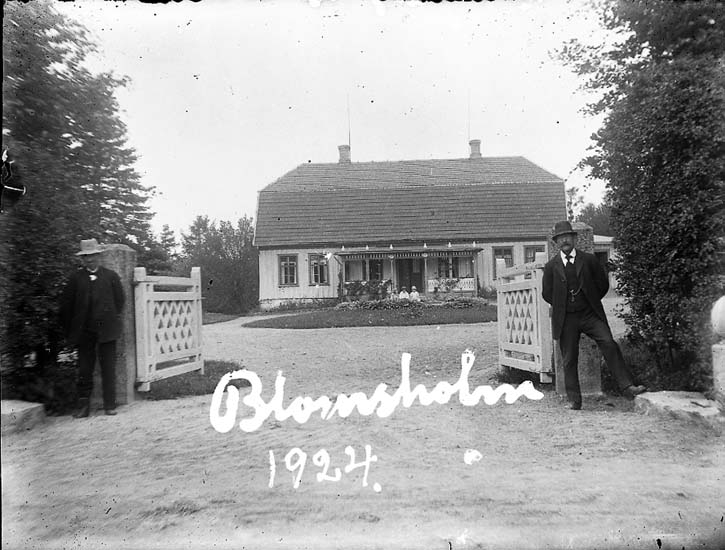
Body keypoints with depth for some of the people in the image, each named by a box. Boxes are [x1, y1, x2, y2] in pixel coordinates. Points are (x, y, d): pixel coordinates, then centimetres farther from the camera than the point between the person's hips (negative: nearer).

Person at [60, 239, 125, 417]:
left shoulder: (111, 276, 5)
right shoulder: (75, 278, 5)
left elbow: (119, 301, 8)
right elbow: (66, 305, 5)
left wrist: (112, 321, 5)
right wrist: (70, 330, 3)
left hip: (106, 329, -1)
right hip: (83, 331, 1)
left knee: (108, 368, 2)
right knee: (84, 369, 5)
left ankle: (110, 405, 10)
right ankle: (83, 406, 13)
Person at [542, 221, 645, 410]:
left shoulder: (589, 259, 4)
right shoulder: (551, 266, 3)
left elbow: (603, 284, 11)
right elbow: (547, 294, 10)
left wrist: (590, 301, 10)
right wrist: (562, 305, 8)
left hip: (590, 314, 0)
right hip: (566, 319, 0)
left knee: (609, 344, -18)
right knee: (569, 359, 3)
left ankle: (627, 387, -13)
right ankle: (574, 401, 12)